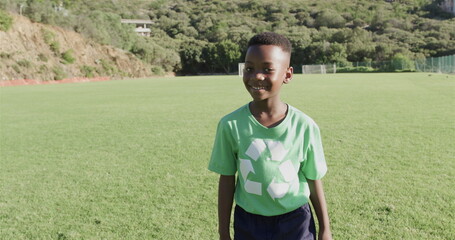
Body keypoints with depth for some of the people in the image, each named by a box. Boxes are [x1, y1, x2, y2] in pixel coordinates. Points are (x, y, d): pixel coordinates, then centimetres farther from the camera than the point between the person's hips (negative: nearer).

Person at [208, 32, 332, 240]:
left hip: (295, 222, 0)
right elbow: (226, 181, -4)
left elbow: (314, 181, -2)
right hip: (248, 223, 1)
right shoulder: (230, 125, -13)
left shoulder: (305, 126, -14)